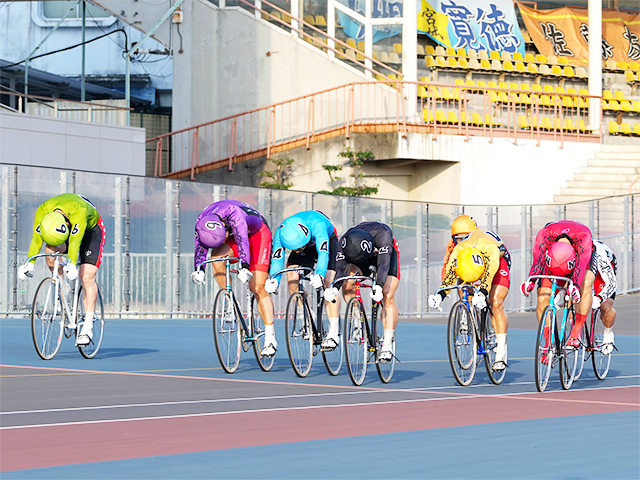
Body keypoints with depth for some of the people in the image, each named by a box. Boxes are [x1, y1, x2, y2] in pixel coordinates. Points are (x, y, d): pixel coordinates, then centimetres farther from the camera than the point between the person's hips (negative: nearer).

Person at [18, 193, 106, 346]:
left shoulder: (79, 211, -43)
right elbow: (36, 238, -28)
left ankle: (88, 327, -16)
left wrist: (72, 264, -60)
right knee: (50, 250, -29)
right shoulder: (43, 211, -30)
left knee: (87, 277, -18)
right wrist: (30, 263, -39)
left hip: (91, 230, -4)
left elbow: (75, 240, -50)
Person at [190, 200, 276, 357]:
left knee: (258, 288, -15)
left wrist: (245, 267, -60)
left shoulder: (234, 214, -38)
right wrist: (198, 270, -31)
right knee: (216, 255, -27)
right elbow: (200, 247, -16)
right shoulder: (201, 222, -21)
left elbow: (242, 240, -49)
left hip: (258, 234, -5)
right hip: (235, 236, 6)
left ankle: (270, 339, -14)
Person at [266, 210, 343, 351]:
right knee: (292, 277, -19)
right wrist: (274, 280, -56)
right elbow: (277, 259, -37)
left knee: (328, 283, -21)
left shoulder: (317, 226, -43)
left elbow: (323, 254, -52)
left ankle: (334, 333, -21)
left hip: (328, 241, -4)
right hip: (307, 245, 4)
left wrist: (319, 275, -69)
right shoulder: (281, 233, -32)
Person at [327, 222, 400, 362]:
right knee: (348, 284, -22)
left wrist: (378, 286, -63)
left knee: (388, 297, -19)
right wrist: (334, 287, -51)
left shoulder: (382, 234, -41)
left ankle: (387, 345, -17)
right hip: (365, 257, 4)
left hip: (389, 255, -4)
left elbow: (383, 263, -50)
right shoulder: (345, 241, -30)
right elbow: (341, 266, -34)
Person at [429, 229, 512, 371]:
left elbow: (489, 273, -54)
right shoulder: (458, 251, -34)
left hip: (499, 262, -5)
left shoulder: (490, 249, -44)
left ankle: (501, 354, -24)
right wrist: (441, 294, -44)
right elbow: (449, 274, -29)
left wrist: (482, 293, -70)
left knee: (496, 303, -21)